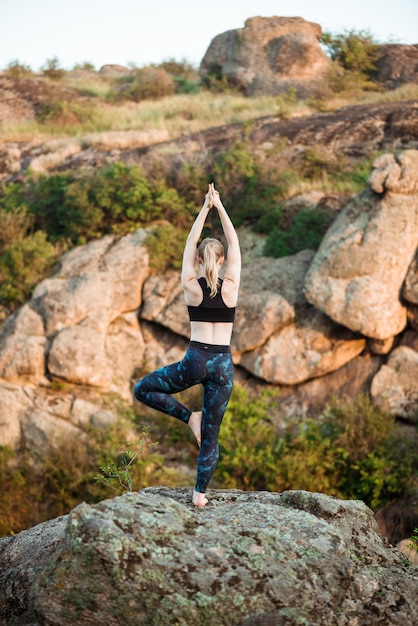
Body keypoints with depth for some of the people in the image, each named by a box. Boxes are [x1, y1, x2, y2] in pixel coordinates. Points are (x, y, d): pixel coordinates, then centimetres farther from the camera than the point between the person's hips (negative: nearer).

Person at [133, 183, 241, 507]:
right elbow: (234, 244, 6)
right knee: (211, 434, 9)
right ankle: (200, 493, 9)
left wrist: (205, 209, 8)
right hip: (223, 364, 2)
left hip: (195, 361, -2)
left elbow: (190, 244, 5)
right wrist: (219, 206, 6)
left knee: (143, 389, 17)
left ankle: (189, 416, 3)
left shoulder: (191, 286, -4)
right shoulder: (231, 286, -2)